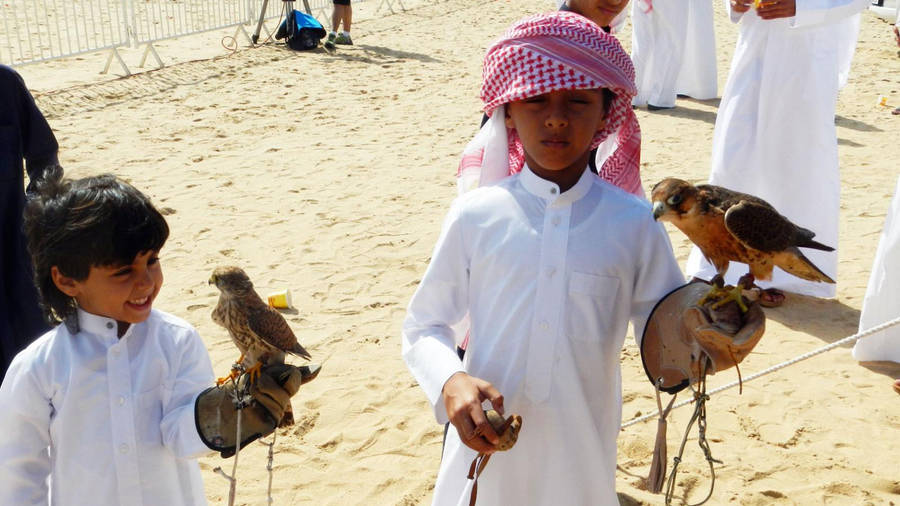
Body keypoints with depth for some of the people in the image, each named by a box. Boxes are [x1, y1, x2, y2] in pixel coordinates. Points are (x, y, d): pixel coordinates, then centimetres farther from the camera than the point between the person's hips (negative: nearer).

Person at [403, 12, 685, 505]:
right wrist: (450, 382, -15)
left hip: (583, 462, 1)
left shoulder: (634, 223, -5)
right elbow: (423, 326, 3)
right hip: (484, 451, 0)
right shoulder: (474, 215, -6)